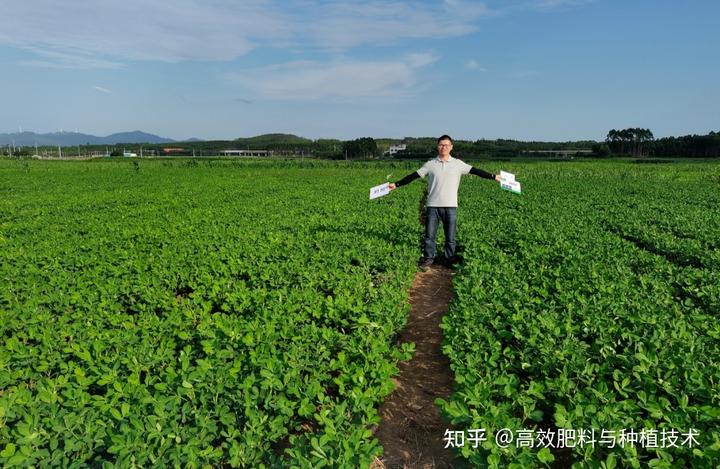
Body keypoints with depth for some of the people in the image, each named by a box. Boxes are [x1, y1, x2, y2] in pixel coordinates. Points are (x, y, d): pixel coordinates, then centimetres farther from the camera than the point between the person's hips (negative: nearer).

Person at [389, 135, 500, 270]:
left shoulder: (458, 164, 4)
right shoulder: (430, 164, 4)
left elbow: (475, 171, 4)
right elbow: (414, 176, 3)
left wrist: (494, 177, 0)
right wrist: (396, 184, -2)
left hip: (450, 206, 0)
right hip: (433, 206, 0)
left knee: (450, 237, 7)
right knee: (429, 235, 3)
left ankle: (450, 260, 20)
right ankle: (428, 259, 16)